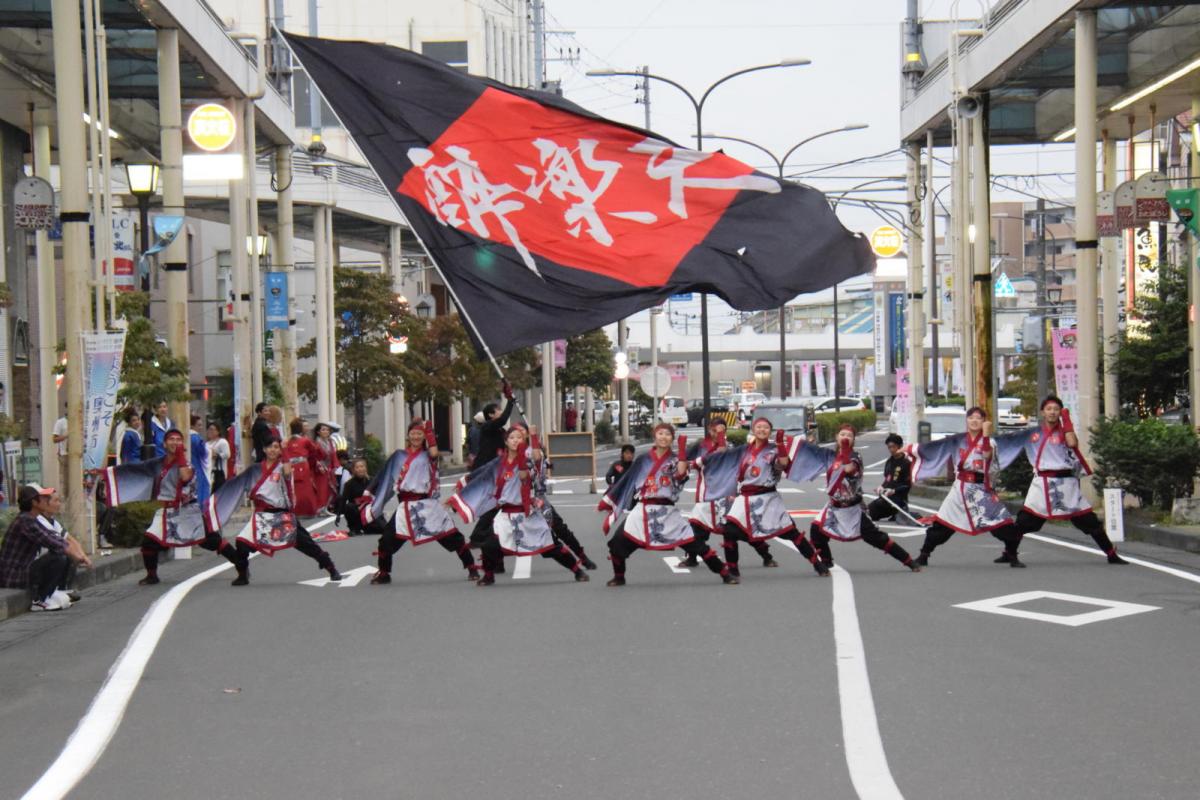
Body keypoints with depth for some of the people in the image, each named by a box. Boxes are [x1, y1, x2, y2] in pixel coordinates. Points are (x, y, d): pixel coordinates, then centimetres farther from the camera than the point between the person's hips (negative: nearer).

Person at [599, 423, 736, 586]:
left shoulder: (675, 459, 3)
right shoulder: (643, 460, 8)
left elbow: (681, 474, -19)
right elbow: (627, 482, 13)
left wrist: (682, 449, -18)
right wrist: (607, 500, 13)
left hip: (667, 512, -2)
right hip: (643, 511, 2)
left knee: (695, 543, -8)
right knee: (617, 542, -12)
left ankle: (725, 572, 2)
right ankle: (618, 576, 11)